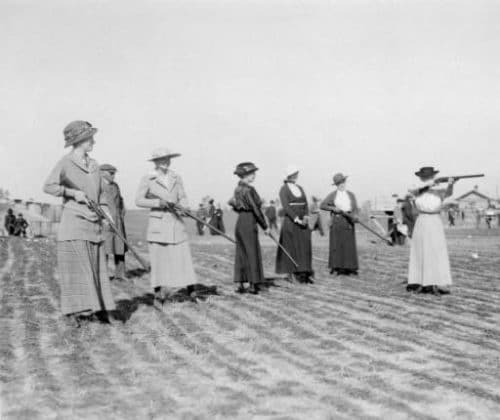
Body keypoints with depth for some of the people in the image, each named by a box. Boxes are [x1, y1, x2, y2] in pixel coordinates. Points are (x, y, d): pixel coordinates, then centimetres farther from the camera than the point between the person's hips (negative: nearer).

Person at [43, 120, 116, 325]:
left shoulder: (94, 165, 13)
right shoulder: (65, 162, -7)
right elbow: (48, 186, -18)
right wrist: (73, 193, -17)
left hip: (94, 223, 6)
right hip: (73, 222, -6)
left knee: (97, 268, 7)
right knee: (75, 267, -3)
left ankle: (98, 308, 13)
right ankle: (73, 311, 4)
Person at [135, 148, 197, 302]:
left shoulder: (176, 178, 11)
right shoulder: (148, 179, 1)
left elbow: (183, 198, 12)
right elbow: (139, 200, -4)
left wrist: (182, 208, -10)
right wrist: (158, 203, -16)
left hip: (177, 224, 3)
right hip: (158, 224, -3)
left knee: (182, 259, -2)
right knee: (159, 259, 0)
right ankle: (158, 296, 11)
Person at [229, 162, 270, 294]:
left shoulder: (238, 188, 11)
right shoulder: (248, 190, -16)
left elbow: (233, 204, 20)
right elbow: (255, 209, -17)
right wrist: (265, 226, -10)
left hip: (241, 223, 9)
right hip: (249, 223, -9)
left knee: (241, 254, 10)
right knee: (252, 253, -2)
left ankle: (240, 284, 13)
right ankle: (253, 285, 3)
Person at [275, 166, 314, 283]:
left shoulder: (300, 188, 14)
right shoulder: (284, 189, -4)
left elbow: (306, 205, 8)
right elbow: (286, 206, -14)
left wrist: (306, 217, -11)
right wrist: (296, 219, -22)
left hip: (303, 222, 5)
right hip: (290, 222, -5)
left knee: (305, 247, 0)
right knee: (291, 247, -2)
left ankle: (304, 274, 1)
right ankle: (291, 273, 4)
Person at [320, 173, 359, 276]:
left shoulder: (351, 195, 12)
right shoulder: (332, 195, 8)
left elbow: (355, 209, 6)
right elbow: (322, 205, 3)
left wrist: (355, 216, -15)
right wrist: (333, 208, -9)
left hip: (348, 221, 2)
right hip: (336, 221, -1)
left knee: (349, 244, -1)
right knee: (336, 244, -4)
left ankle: (349, 267, 2)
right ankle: (336, 267, -1)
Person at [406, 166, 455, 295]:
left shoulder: (439, 191, 1)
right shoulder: (418, 190, 6)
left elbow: (449, 193, -19)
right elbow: (413, 191, -16)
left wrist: (450, 184, -41)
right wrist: (428, 184, -29)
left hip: (435, 223, -1)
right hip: (421, 223, 2)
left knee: (437, 254, -6)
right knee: (420, 254, 2)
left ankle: (440, 284, -9)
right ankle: (420, 284, 6)